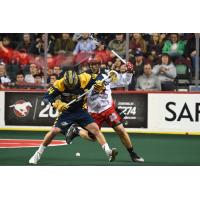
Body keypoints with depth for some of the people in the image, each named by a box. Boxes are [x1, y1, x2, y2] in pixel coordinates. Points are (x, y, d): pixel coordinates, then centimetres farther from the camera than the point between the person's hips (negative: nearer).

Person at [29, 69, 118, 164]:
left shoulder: (84, 79, -21)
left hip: (81, 111, 1)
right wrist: (57, 104, -40)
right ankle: (37, 155, 4)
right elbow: (46, 98, -22)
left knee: (95, 129, -14)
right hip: (66, 112, -1)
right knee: (53, 131, -11)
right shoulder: (59, 84, -23)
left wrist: (100, 86, -33)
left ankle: (109, 153, -13)